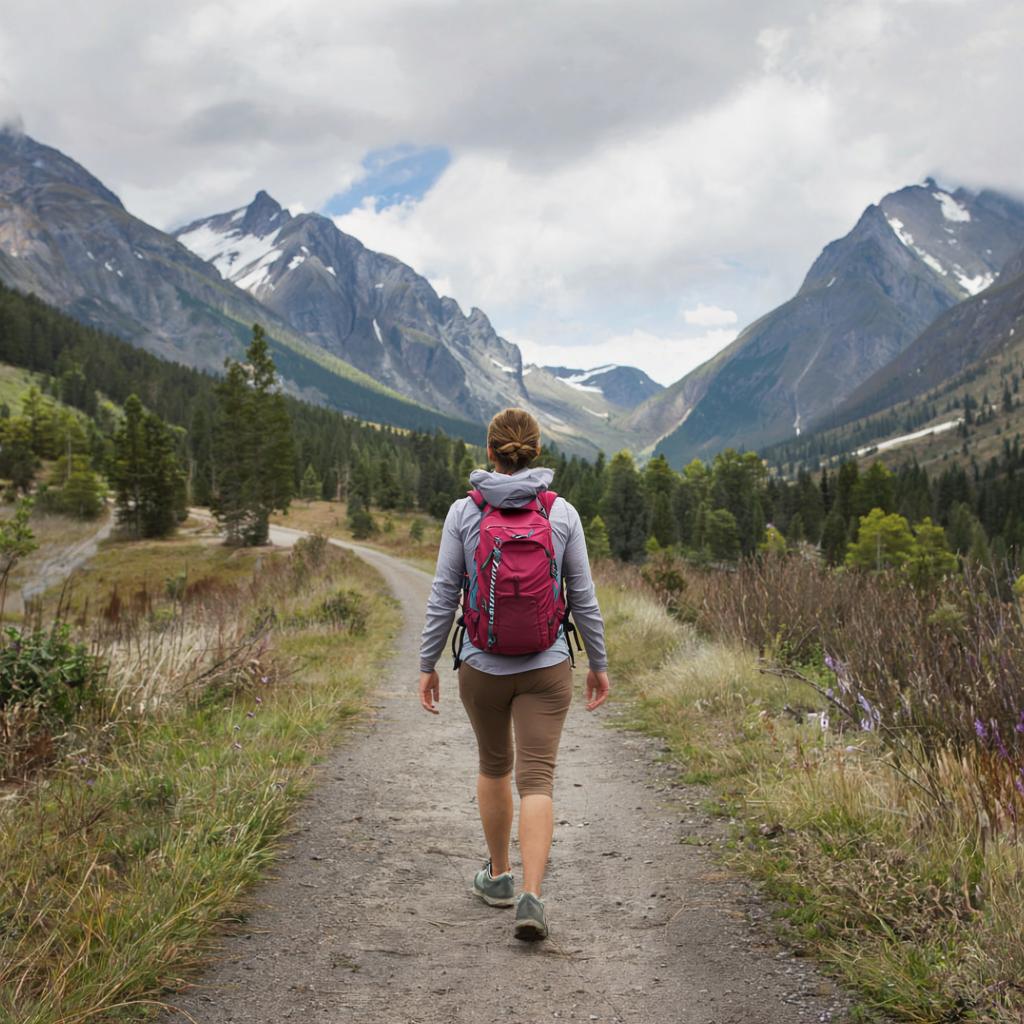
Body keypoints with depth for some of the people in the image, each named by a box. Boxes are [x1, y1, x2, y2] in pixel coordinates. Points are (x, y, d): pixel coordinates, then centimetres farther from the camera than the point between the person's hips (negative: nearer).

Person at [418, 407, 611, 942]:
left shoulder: (464, 512, -5)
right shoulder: (562, 513, -4)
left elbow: (443, 596, -4)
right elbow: (583, 597, 0)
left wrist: (427, 664, 5)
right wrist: (598, 664, 10)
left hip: (482, 666, 1)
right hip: (546, 666, -1)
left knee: (493, 765, 22)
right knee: (537, 780, 1)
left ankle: (498, 875, 36)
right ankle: (531, 897, -14)